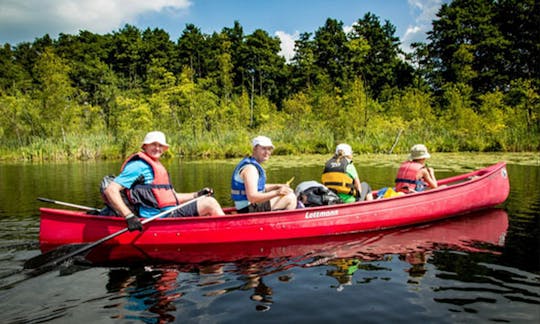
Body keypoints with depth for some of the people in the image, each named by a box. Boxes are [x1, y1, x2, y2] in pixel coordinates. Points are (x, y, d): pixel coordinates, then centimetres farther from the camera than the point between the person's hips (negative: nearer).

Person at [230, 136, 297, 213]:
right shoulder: (250, 168, -21)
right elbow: (252, 197, -31)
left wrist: (276, 186, 9)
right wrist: (277, 193, -32)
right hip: (250, 210, -11)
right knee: (291, 197, -11)